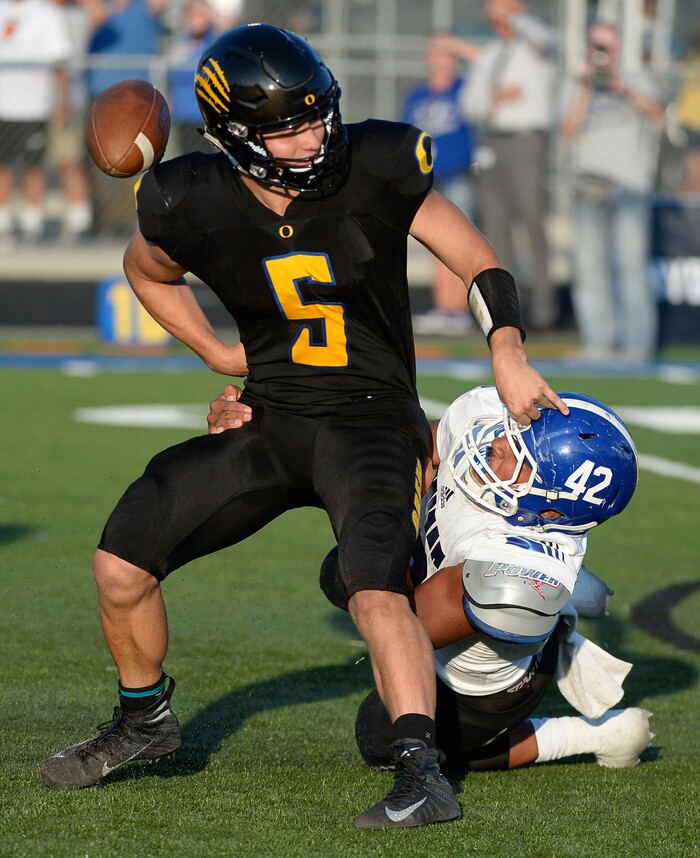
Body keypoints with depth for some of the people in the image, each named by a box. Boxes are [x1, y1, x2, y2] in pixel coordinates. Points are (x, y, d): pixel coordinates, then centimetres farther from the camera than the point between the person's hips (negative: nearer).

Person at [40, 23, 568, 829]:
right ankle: (144, 719, 24)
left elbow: (475, 259, -5)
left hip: (370, 421, -3)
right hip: (269, 422, 4)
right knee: (120, 564, -1)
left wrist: (507, 351, -22)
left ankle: (423, 772, -32)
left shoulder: (375, 171, -14)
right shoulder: (196, 206, -9)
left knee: (377, 589, -28)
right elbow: (146, 270, 15)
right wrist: (215, 351, 5)